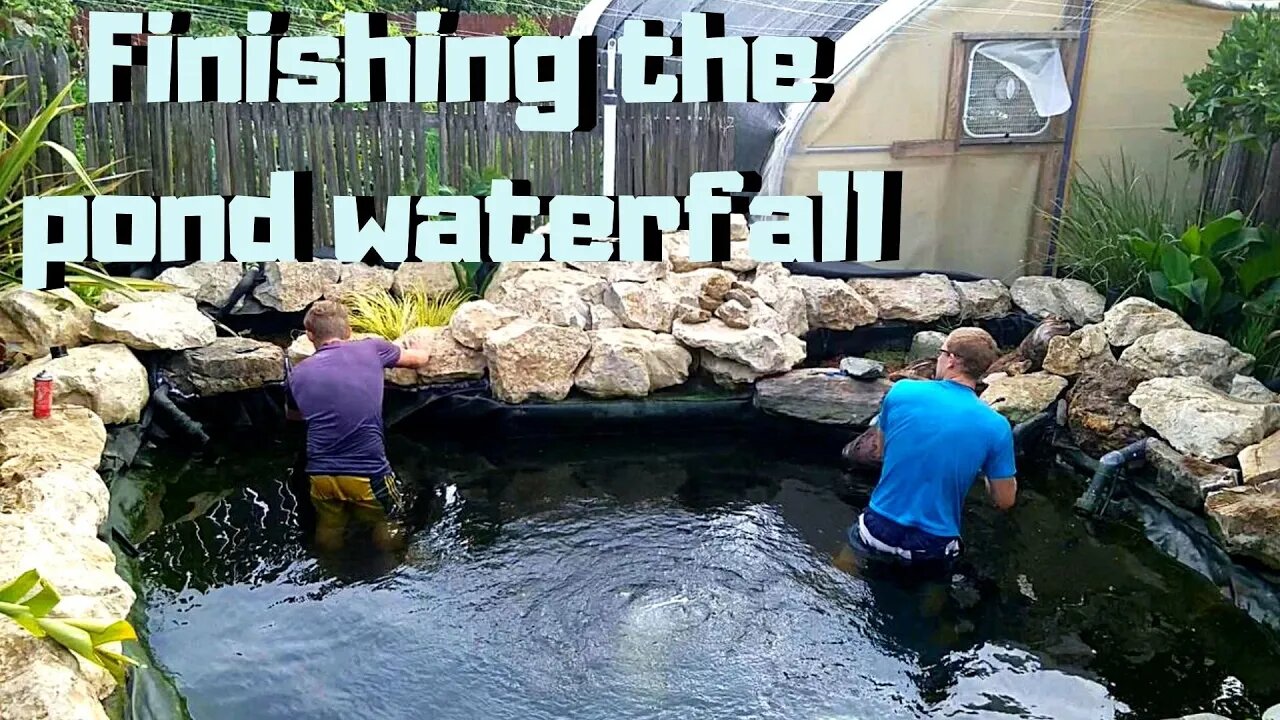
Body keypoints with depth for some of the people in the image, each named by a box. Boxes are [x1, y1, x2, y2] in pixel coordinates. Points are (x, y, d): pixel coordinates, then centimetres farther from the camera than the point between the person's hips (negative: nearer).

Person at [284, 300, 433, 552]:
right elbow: (421, 358, 18)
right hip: (368, 473, -3)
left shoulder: (299, 373, 6)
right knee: (387, 526, 23)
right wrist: (406, 351, 40)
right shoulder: (371, 349, 0)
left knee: (328, 531, 27)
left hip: (320, 475, 3)